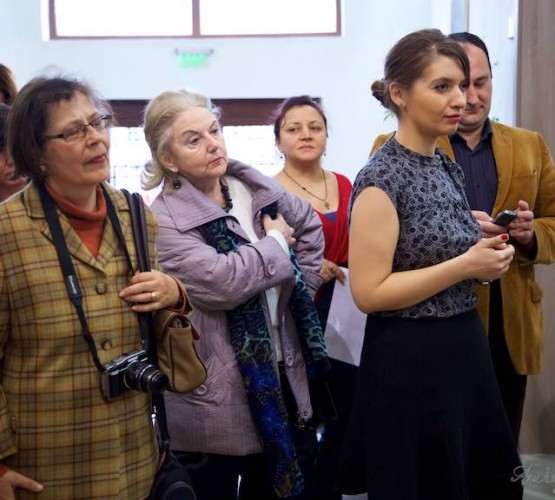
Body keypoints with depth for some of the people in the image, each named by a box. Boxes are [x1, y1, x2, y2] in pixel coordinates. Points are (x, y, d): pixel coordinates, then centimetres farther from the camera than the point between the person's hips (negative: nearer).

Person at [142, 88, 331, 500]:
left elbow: (310, 226, 22)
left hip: (285, 375, 6)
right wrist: (276, 243, -12)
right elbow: (221, 281, -28)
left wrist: (302, 287, 11)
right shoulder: (165, 220, -15)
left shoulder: (257, 189, 4)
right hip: (215, 397, -6)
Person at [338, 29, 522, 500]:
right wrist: (465, 267, -22)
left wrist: (486, 255, 0)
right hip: (410, 362, -8)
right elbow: (368, 292, -21)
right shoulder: (381, 179, -18)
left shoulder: (448, 166, 7)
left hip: (465, 349, 8)